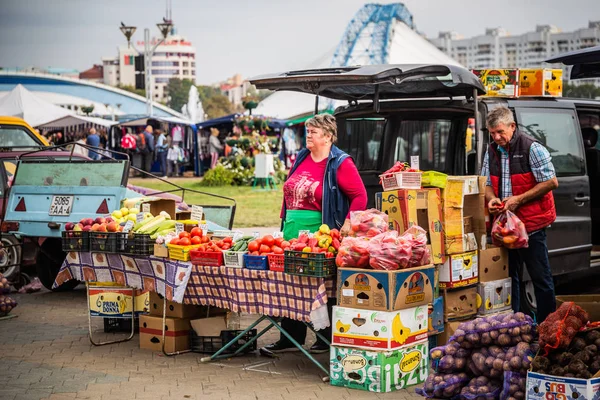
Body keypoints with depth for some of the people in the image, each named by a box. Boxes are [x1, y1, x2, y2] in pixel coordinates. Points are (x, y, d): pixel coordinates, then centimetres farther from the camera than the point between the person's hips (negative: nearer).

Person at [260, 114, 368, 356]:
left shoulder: (340, 164, -8)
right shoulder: (301, 158, 14)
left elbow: (360, 196, -11)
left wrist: (347, 224, -19)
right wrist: (285, 221, 16)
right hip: (293, 229, 7)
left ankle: (327, 338, 15)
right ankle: (290, 339, 15)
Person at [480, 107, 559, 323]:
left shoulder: (532, 148, -10)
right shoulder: (492, 151, 10)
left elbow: (551, 182, -12)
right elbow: (487, 183, 18)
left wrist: (519, 199, -16)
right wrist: (491, 199, -5)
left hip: (532, 224, -6)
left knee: (540, 276, 1)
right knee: (509, 275, 13)